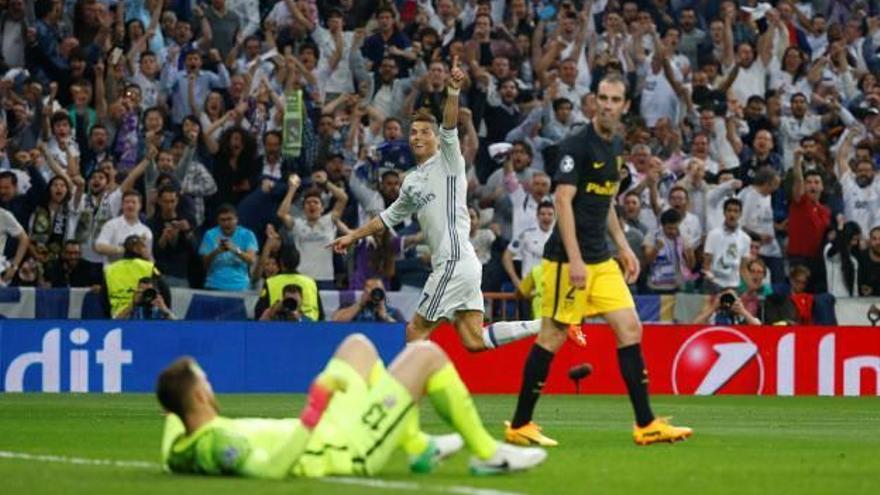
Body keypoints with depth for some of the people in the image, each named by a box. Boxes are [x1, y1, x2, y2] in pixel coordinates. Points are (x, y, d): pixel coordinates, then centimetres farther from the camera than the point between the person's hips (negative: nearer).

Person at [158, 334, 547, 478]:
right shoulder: (218, 441, -37)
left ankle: (418, 448, 32)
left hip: (326, 434, 9)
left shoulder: (180, 451, -11)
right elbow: (271, 467, -50)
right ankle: (487, 454, 14)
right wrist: (312, 414, -48)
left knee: (358, 345, 25)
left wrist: (173, 408, 18)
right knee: (427, 354, -1)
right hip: (351, 449, -9)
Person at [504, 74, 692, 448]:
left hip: (600, 259, 8)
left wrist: (623, 247, 19)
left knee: (630, 329, 2)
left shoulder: (616, 147, 13)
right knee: (553, 336, -4)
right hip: (567, 258, -8)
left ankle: (646, 425, 3)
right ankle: (519, 425, 5)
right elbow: (564, 200, -18)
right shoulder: (576, 146, -13)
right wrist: (574, 260, -24)